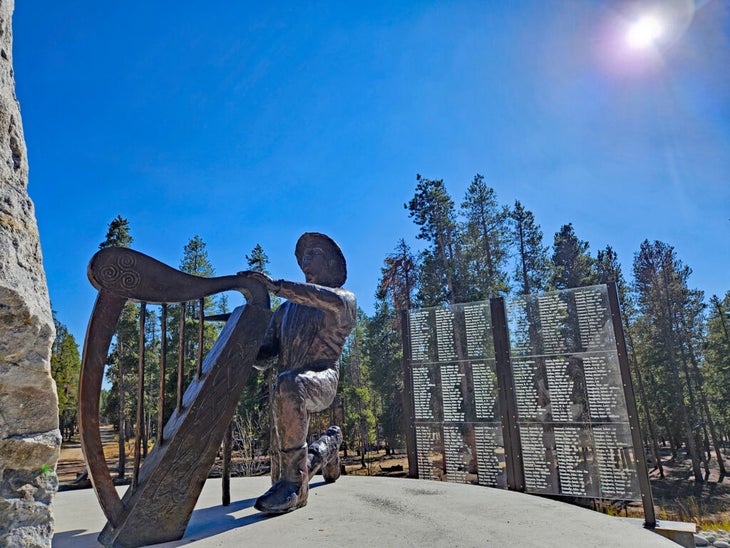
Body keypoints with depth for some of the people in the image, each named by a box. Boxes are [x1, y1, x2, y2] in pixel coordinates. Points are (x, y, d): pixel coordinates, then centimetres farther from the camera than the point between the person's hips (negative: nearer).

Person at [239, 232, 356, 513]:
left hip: (321, 378, -6)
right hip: (291, 383, 6)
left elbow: (334, 301, -21)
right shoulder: (286, 309, 23)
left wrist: (278, 286, -25)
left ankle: (294, 484, -34)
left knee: (288, 385, -40)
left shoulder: (346, 299, 7)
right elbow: (265, 354, 17)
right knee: (279, 475, 7)